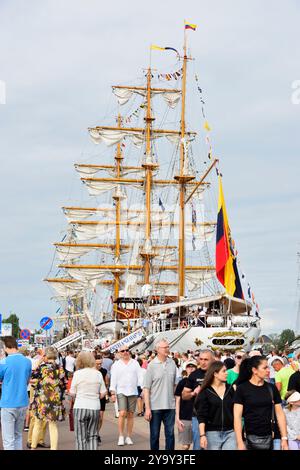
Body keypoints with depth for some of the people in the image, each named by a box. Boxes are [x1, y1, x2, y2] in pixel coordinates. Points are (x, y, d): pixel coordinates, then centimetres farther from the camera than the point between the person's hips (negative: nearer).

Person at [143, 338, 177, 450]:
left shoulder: (172, 363, 5)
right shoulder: (152, 365, -6)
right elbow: (146, 388, -7)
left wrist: (176, 402, 8)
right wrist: (147, 408, -12)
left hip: (170, 406, 3)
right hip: (155, 406, -3)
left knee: (170, 434, 5)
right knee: (154, 435, 7)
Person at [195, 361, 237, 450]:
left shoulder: (230, 389, 6)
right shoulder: (205, 392, -3)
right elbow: (201, 416, -5)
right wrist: (202, 435, -11)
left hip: (230, 432, 2)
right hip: (213, 433, -2)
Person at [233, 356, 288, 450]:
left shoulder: (272, 388, 6)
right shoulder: (242, 389, -5)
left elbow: (280, 414, 7)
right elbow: (237, 416, -9)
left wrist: (284, 438, 1)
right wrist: (240, 442, -15)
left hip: (269, 438, 3)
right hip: (250, 439, -3)